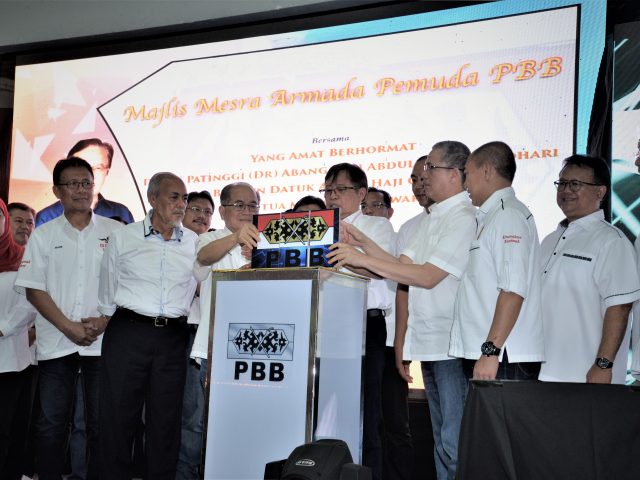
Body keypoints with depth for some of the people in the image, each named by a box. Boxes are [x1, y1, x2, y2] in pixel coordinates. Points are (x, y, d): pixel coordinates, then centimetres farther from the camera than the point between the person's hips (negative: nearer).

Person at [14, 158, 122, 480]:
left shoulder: (116, 233, 5)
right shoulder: (43, 236, 7)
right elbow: (33, 290, 2)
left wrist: (104, 321, -11)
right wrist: (69, 328, -10)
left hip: (103, 341, 0)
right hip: (56, 343, 1)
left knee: (101, 423, 3)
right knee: (51, 423, 3)